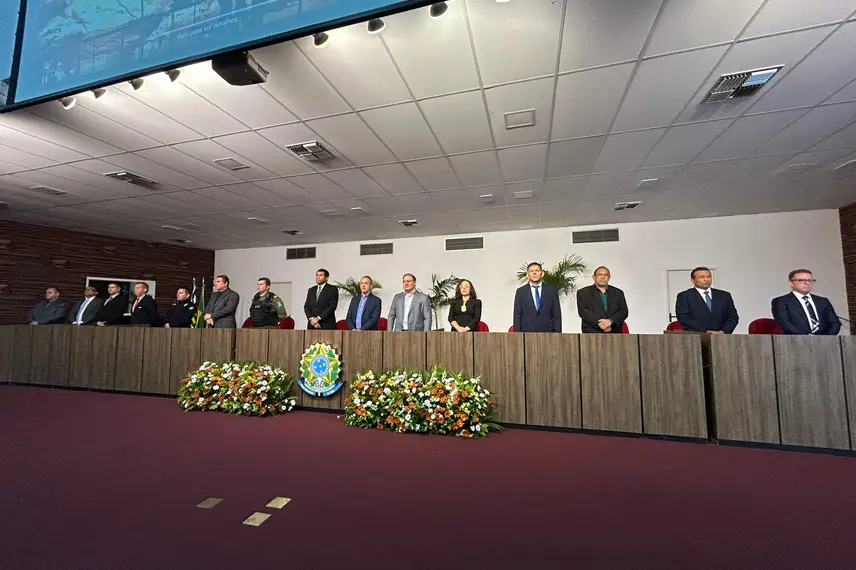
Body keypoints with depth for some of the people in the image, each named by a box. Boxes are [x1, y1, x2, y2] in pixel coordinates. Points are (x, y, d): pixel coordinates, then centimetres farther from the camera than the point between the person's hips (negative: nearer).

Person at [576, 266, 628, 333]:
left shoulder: (618, 293, 18)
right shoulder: (583, 293, 8)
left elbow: (624, 311, 7)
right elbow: (583, 311, -4)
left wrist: (610, 321, -12)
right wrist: (599, 323, -16)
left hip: (614, 331, 3)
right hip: (593, 331, -2)